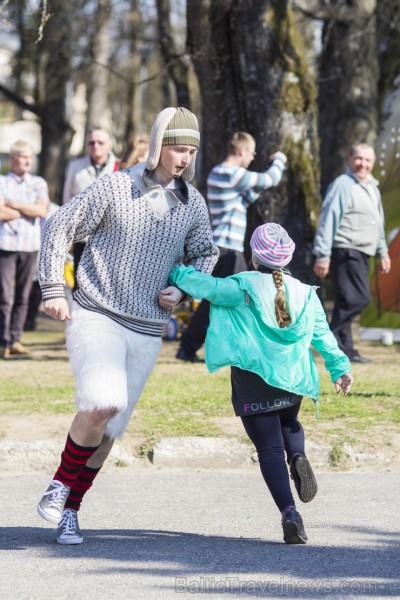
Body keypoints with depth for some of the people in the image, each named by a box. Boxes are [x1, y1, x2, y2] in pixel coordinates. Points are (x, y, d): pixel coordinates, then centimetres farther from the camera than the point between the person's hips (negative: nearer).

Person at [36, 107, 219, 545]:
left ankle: (69, 510, 19)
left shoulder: (192, 204, 6)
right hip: (94, 316, -4)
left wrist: (183, 289, 3)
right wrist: (52, 289, -8)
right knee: (102, 402, -26)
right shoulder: (115, 188, -7)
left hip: (146, 331, 5)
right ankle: (61, 484, -5)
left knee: (110, 429, 5)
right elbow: (60, 228, -2)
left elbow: (204, 254, 22)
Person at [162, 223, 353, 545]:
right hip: (292, 379, 3)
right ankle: (298, 457, -3)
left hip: (253, 379, -3)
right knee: (289, 424, 32)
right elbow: (323, 335, 8)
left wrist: (177, 275, 2)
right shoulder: (306, 293, 5)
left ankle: (289, 512, -18)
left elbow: (207, 286, -13)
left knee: (269, 448, 0)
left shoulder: (244, 286, -8)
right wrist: (340, 367, 15)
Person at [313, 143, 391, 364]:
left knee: (347, 301, 9)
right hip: (346, 252, -9)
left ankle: (344, 349, 10)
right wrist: (322, 255, -16)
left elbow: (378, 223, 27)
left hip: (362, 254, 9)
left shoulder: (372, 188, 18)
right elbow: (328, 220, -13)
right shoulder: (342, 185, -9)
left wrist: (383, 252, 24)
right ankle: (332, 337, -12)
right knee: (359, 297, -17)